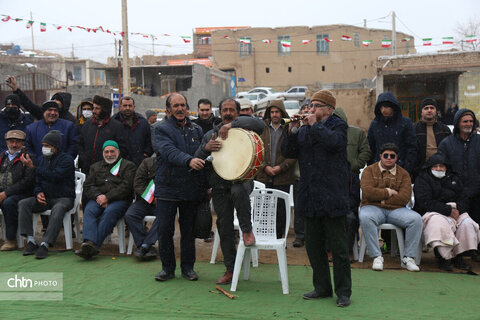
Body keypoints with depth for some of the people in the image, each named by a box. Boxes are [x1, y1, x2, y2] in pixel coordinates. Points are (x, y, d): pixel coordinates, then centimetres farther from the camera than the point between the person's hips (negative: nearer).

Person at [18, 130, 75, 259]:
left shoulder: (66, 159, -6)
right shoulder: (42, 160, 14)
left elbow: (55, 176, -22)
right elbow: (37, 182, 15)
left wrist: (34, 168, -16)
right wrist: (38, 193, -8)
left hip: (64, 198, -6)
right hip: (45, 198, 6)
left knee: (58, 209, -38)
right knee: (23, 204, -17)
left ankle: (45, 244, -39)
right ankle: (30, 241, -21)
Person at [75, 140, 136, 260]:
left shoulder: (128, 166, 14)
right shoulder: (95, 167, 28)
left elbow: (126, 187, -2)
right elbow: (87, 186, 15)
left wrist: (107, 197, -12)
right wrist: (98, 196, -7)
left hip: (119, 200, -3)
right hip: (97, 199, 4)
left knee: (110, 212, -35)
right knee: (89, 210, -30)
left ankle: (94, 245, -46)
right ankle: (90, 242, -48)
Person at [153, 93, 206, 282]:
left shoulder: (196, 130, 13)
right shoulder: (161, 129, -1)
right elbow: (169, 151, -20)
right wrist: (189, 160, -37)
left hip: (191, 189, 3)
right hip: (167, 188, -3)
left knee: (188, 230, 9)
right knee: (164, 229, 1)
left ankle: (188, 267, 22)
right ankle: (168, 268, 17)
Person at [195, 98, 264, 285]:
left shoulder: (243, 129, 4)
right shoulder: (211, 135, 14)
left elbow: (260, 124, -18)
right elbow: (197, 159, 9)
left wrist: (233, 124, -23)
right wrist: (206, 148, -13)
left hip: (241, 180, -3)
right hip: (219, 187, 4)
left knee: (238, 191, -39)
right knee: (224, 227, 5)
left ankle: (247, 230, -17)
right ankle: (230, 269, 17)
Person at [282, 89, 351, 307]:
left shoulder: (338, 126, 1)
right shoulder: (304, 130, 16)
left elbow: (333, 142, -21)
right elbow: (288, 153, 8)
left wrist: (314, 125, -12)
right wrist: (293, 131, -4)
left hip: (332, 196, -6)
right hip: (310, 197, 6)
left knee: (338, 247, 0)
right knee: (313, 245, 12)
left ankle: (343, 291, 11)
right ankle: (322, 287, 25)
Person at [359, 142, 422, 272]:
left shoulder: (403, 173, 13)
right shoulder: (369, 170, 9)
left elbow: (405, 197, -3)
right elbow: (367, 192, -9)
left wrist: (382, 198, -7)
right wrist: (389, 192, -4)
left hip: (396, 209, 2)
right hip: (374, 208, -2)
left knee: (416, 219, -25)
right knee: (365, 217, -36)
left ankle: (408, 258, -14)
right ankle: (377, 257, -26)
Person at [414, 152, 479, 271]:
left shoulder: (454, 179, 20)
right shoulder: (422, 179, 1)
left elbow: (464, 199, 13)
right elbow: (426, 203, -12)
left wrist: (457, 209, -12)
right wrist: (449, 210, -18)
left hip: (455, 212, 5)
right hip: (433, 213, -5)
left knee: (467, 224, -24)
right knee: (440, 224, -37)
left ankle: (458, 257, -12)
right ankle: (443, 257, -22)